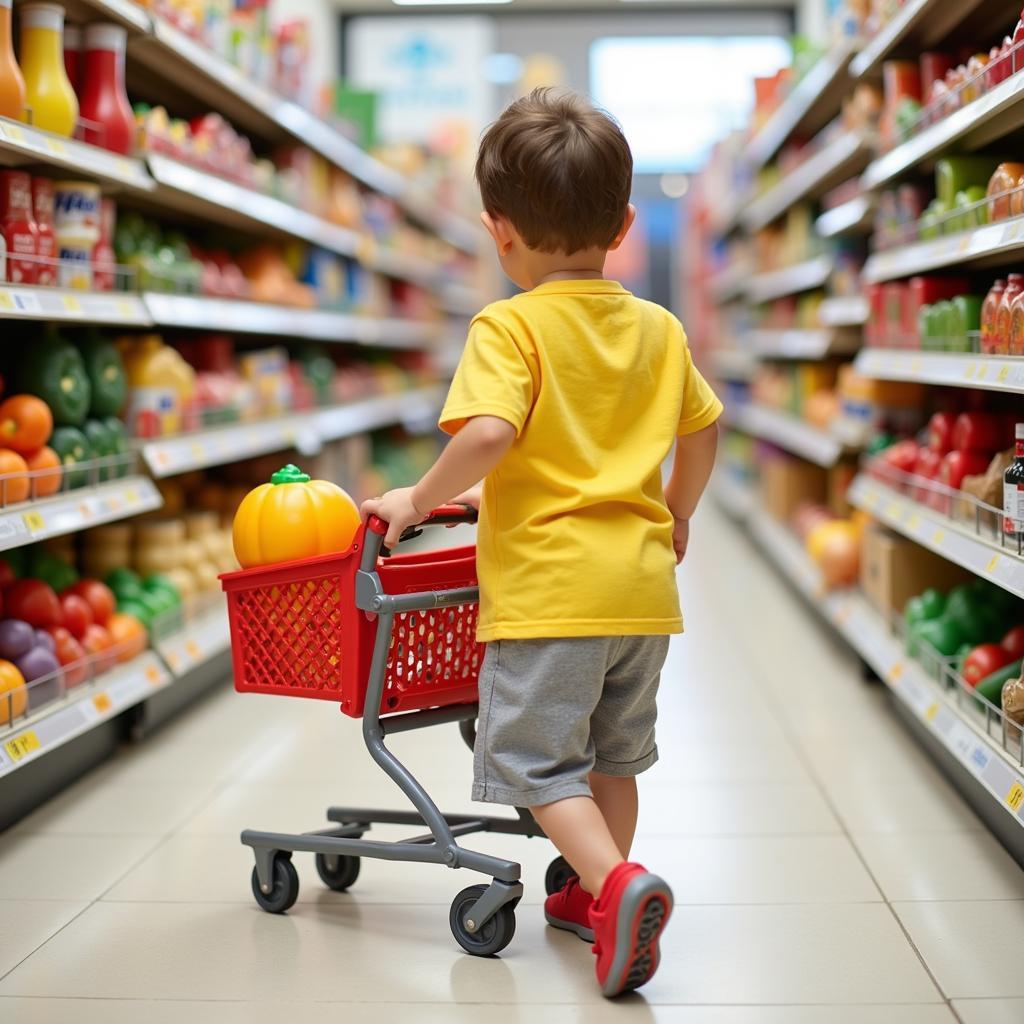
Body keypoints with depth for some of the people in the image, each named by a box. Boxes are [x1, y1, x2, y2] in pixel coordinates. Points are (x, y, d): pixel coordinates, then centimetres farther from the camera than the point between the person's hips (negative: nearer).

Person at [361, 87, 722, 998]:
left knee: (539, 757, 3)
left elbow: (487, 433, -25)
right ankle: (599, 893, 31)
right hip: (643, 581, 6)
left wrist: (420, 498, -9)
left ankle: (617, 885, -14)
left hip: (548, 585, -6)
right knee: (613, 752, 20)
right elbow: (703, 429, 19)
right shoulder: (659, 329, 9)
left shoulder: (511, 326, -11)